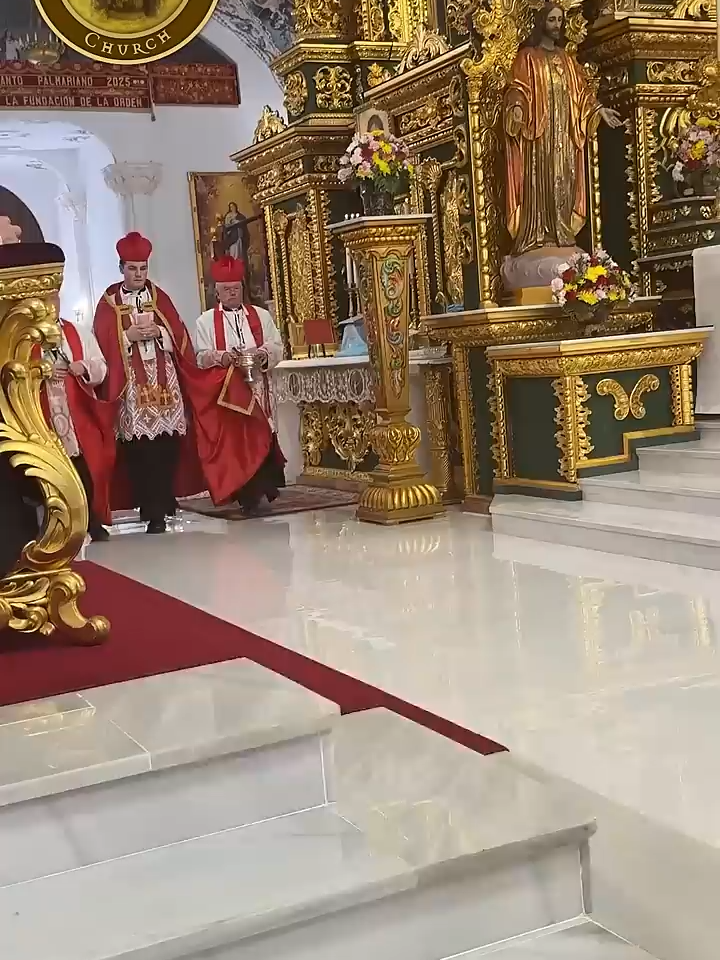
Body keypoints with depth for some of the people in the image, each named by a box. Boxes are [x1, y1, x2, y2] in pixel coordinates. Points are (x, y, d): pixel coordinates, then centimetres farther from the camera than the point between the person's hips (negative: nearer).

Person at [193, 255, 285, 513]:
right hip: (225, 390, -2)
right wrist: (221, 357, -20)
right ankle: (244, 493, -4)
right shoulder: (206, 321, 8)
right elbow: (200, 356, -1)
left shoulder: (261, 315, 13)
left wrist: (261, 353, -15)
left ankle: (264, 487, 7)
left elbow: (277, 346, 6)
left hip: (258, 388, 2)